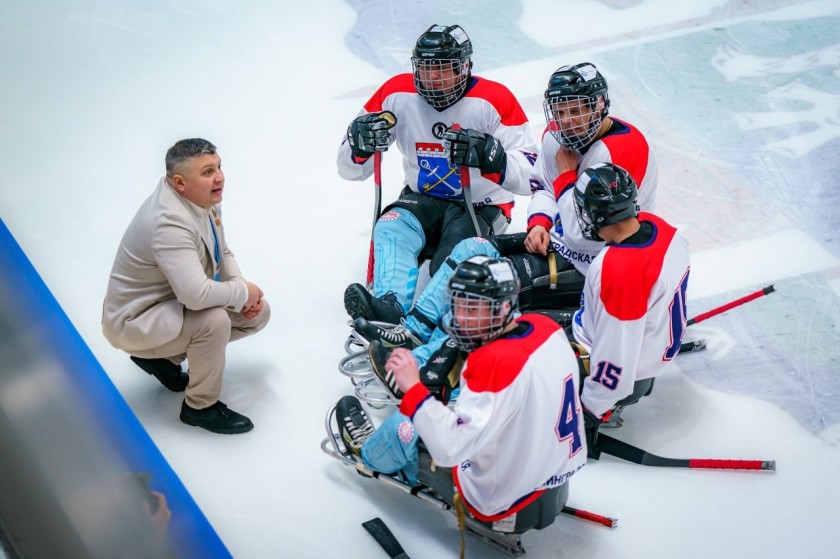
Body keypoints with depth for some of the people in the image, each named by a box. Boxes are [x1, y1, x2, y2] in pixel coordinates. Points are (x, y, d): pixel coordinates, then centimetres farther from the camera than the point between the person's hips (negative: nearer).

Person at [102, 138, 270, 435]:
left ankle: (164, 357, 16)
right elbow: (197, 294, -42)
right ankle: (201, 407, -8)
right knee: (214, 320, -34)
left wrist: (242, 287, -7)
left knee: (257, 313, 5)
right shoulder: (170, 221, -33)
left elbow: (222, 254, 11)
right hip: (134, 320, -9)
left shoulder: (205, 199, -4)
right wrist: (242, 291, -24)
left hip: (175, 301, 9)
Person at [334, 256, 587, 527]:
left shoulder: (496, 362, -33)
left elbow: (450, 450, -33)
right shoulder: (547, 328, -9)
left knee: (402, 427, 15)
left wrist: (413, 388, -28)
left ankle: (368, 452, 50)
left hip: (502, 502, -7)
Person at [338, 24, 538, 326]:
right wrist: (359, 143, -25)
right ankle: (389, 307, -48)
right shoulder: (398, 94, -6)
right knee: (391, 230, -28)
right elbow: (350, 170, -1)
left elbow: (530, 178, -21)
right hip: (422, 199, 3)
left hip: (481, 207, -3)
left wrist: (489, 156, -40)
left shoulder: (493, 100, -15)